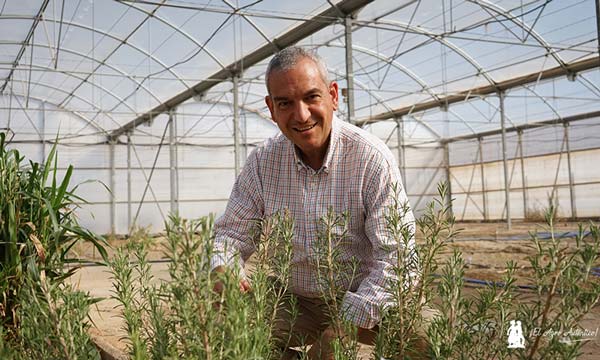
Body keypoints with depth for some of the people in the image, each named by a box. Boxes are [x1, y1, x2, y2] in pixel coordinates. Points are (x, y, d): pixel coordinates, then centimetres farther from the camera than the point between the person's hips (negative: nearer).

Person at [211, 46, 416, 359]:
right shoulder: (262, 162, -3)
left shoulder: (371, 158, -15)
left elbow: (397, 254, -19)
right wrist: (221, 269, -23)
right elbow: (233, 231, 2)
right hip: (292, 303, 3)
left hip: (360, 301, -3)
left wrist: (349, 323, -30)